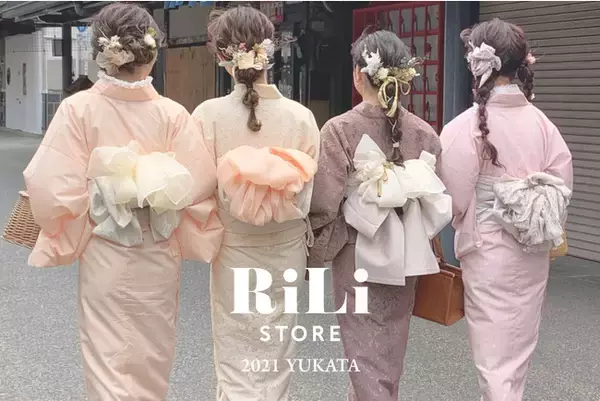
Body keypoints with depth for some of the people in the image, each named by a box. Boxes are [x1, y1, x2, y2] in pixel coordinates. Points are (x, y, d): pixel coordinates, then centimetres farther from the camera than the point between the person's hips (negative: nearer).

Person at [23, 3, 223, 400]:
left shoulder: (78, 108, -13)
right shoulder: (173, 114, -11)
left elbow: (56, 190, -15)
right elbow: (199, 188, -13)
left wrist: (65, 237, 3)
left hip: (104, 256, -1)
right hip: (160, 258, 2)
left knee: (109, 365, 10)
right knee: (153, 360, 20)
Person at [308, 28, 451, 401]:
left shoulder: (340, 130, -14)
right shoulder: (424, 132, -3)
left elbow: (324, 206, -15)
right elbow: (441, 202, 1)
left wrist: (313, 258, -1)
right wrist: (415, 242, 14)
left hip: (359, 257, -4)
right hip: (406, 258, 5)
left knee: (367, 358, 6)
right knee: (390, 354, 21)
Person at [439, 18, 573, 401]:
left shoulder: (465, 126, -17)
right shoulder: (541, 122, -5)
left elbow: (456, 200, -12)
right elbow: (563, 184, 0)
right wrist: (542, 230, 15)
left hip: (489, 251, -5)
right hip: (533, 253, 5)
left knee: (495, 355, 7)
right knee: (519, 348, 20)